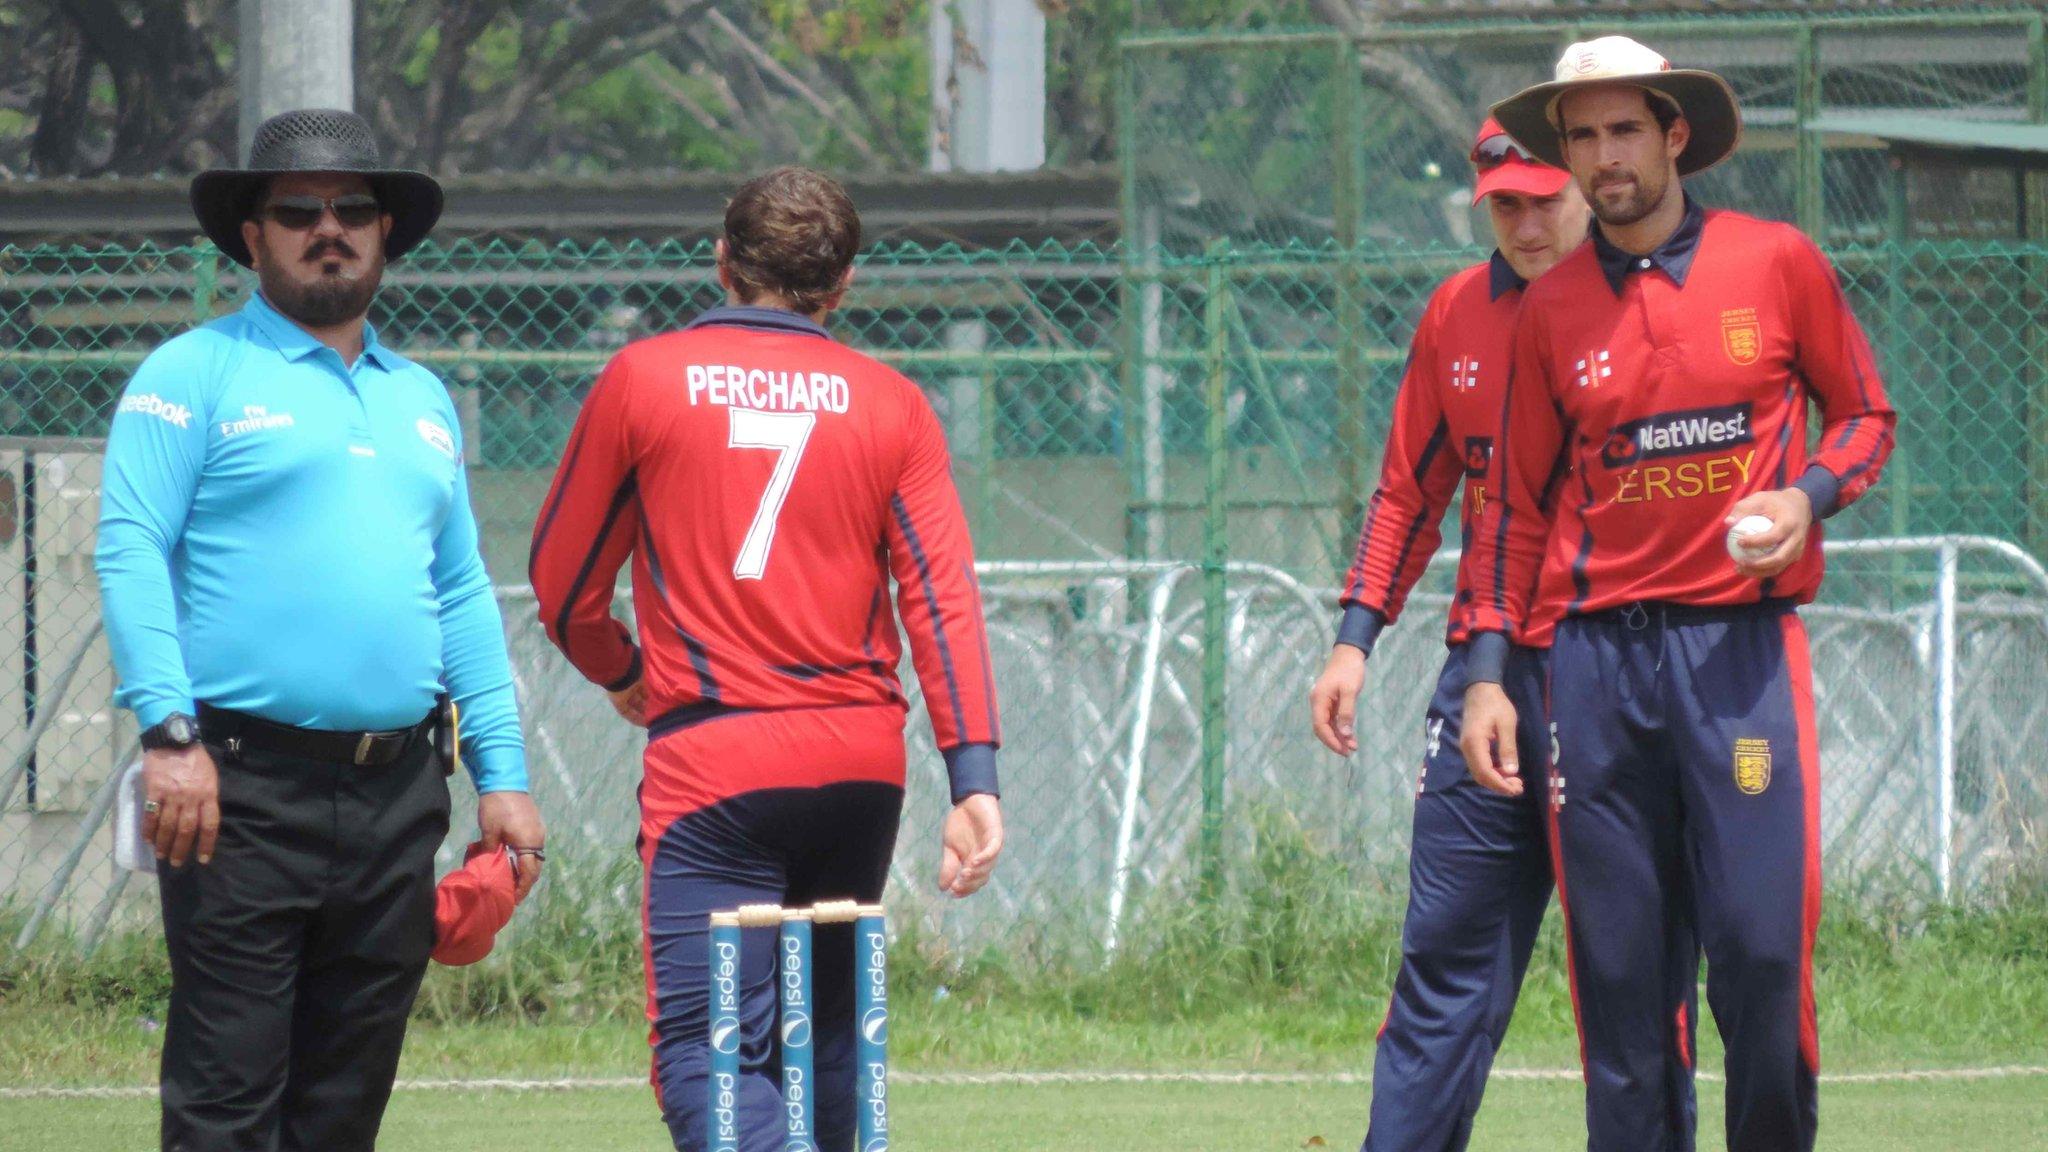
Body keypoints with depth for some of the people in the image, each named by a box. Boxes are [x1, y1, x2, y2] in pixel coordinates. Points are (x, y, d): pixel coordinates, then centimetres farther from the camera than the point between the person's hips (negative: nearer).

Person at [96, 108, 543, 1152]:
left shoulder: (420, 399, 20)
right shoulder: (196, 374, 2)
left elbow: (462, 594, 22)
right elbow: (131, 551, -7)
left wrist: (501, 774, 14)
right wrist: (169, 733, -18)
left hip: (396, 792, 6)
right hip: (244, 790, -6)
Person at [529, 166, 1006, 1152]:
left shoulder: (642, 379, 1)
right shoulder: (891, 404, 6)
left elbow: (563, 585, 8)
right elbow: (943, 595, -3)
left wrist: (622, 675, 29)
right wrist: (973, 778, -7)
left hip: (711, 761, -4)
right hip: (860, 765, 4)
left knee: (705, 1054, -11)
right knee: (824, 1030, 20)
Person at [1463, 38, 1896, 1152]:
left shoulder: (1778, 264, 4)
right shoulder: (1550, 310, 10)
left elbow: (1865, 414, 13)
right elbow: (1518, 506, 14)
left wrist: (1808, 496, -7)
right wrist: (1487, 672, 8)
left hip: (1743, 641, -2)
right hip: (1598, 652, 2)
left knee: (1761, 944, -10)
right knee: (1613, 959, 0)